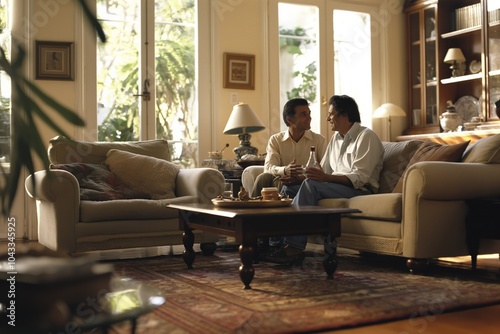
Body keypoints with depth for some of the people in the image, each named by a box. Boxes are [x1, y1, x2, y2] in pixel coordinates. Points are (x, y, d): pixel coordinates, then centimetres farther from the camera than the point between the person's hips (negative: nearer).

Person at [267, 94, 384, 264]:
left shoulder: (367, 137, -7)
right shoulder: (336, 138, 20)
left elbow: (359, 177, -18)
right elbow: (323, 168, 16)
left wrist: (326, 178, -31)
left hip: (361, 190, -8)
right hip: (336, 186, 8)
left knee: (311, 185, -30)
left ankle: (294, 248, -32)